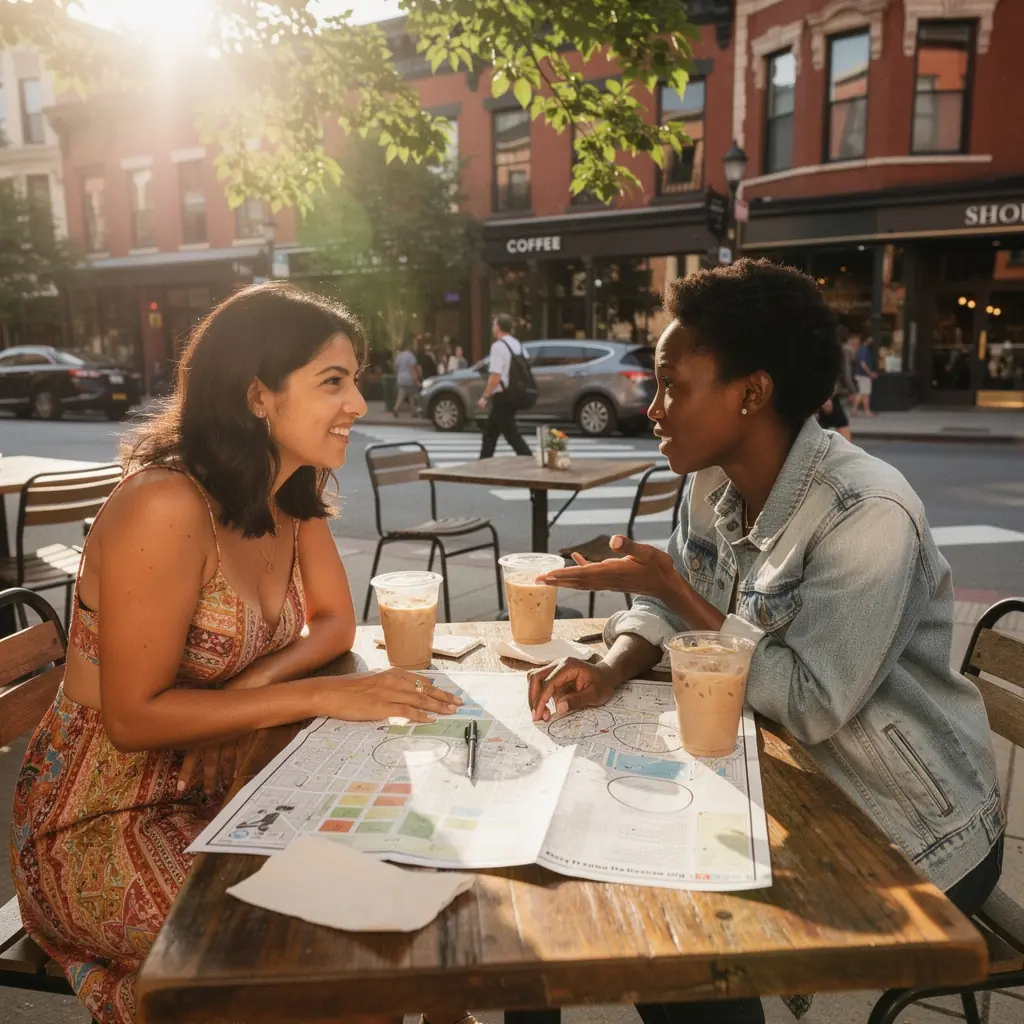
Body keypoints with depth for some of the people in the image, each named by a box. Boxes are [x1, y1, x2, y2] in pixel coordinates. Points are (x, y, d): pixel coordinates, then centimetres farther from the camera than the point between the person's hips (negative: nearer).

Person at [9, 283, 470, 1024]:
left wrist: (252, 684, -16)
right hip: (106, 822, -6)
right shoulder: (166, 506, -27)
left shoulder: (296, 491, -3)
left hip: (224, 784, 7)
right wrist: (319, 695, -26)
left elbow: (335, 622, 4)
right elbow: (134, 717, -24)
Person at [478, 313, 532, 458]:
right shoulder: (517, 345, 12)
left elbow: (496, 375, -22)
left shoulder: (498, 346, -15)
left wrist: (485, 397, -17)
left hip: (502, 396, -10)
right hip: (514, 394, 10)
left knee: (511, 434, -6)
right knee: (490, 431, 19)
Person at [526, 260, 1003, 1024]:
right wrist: (610, 672, -19)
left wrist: (671, 585, -25)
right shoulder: (715, 485, -4)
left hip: (913, 838, -6)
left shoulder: (866, 516, -28)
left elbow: (811, 705, -27)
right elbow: (669, 604, 1)